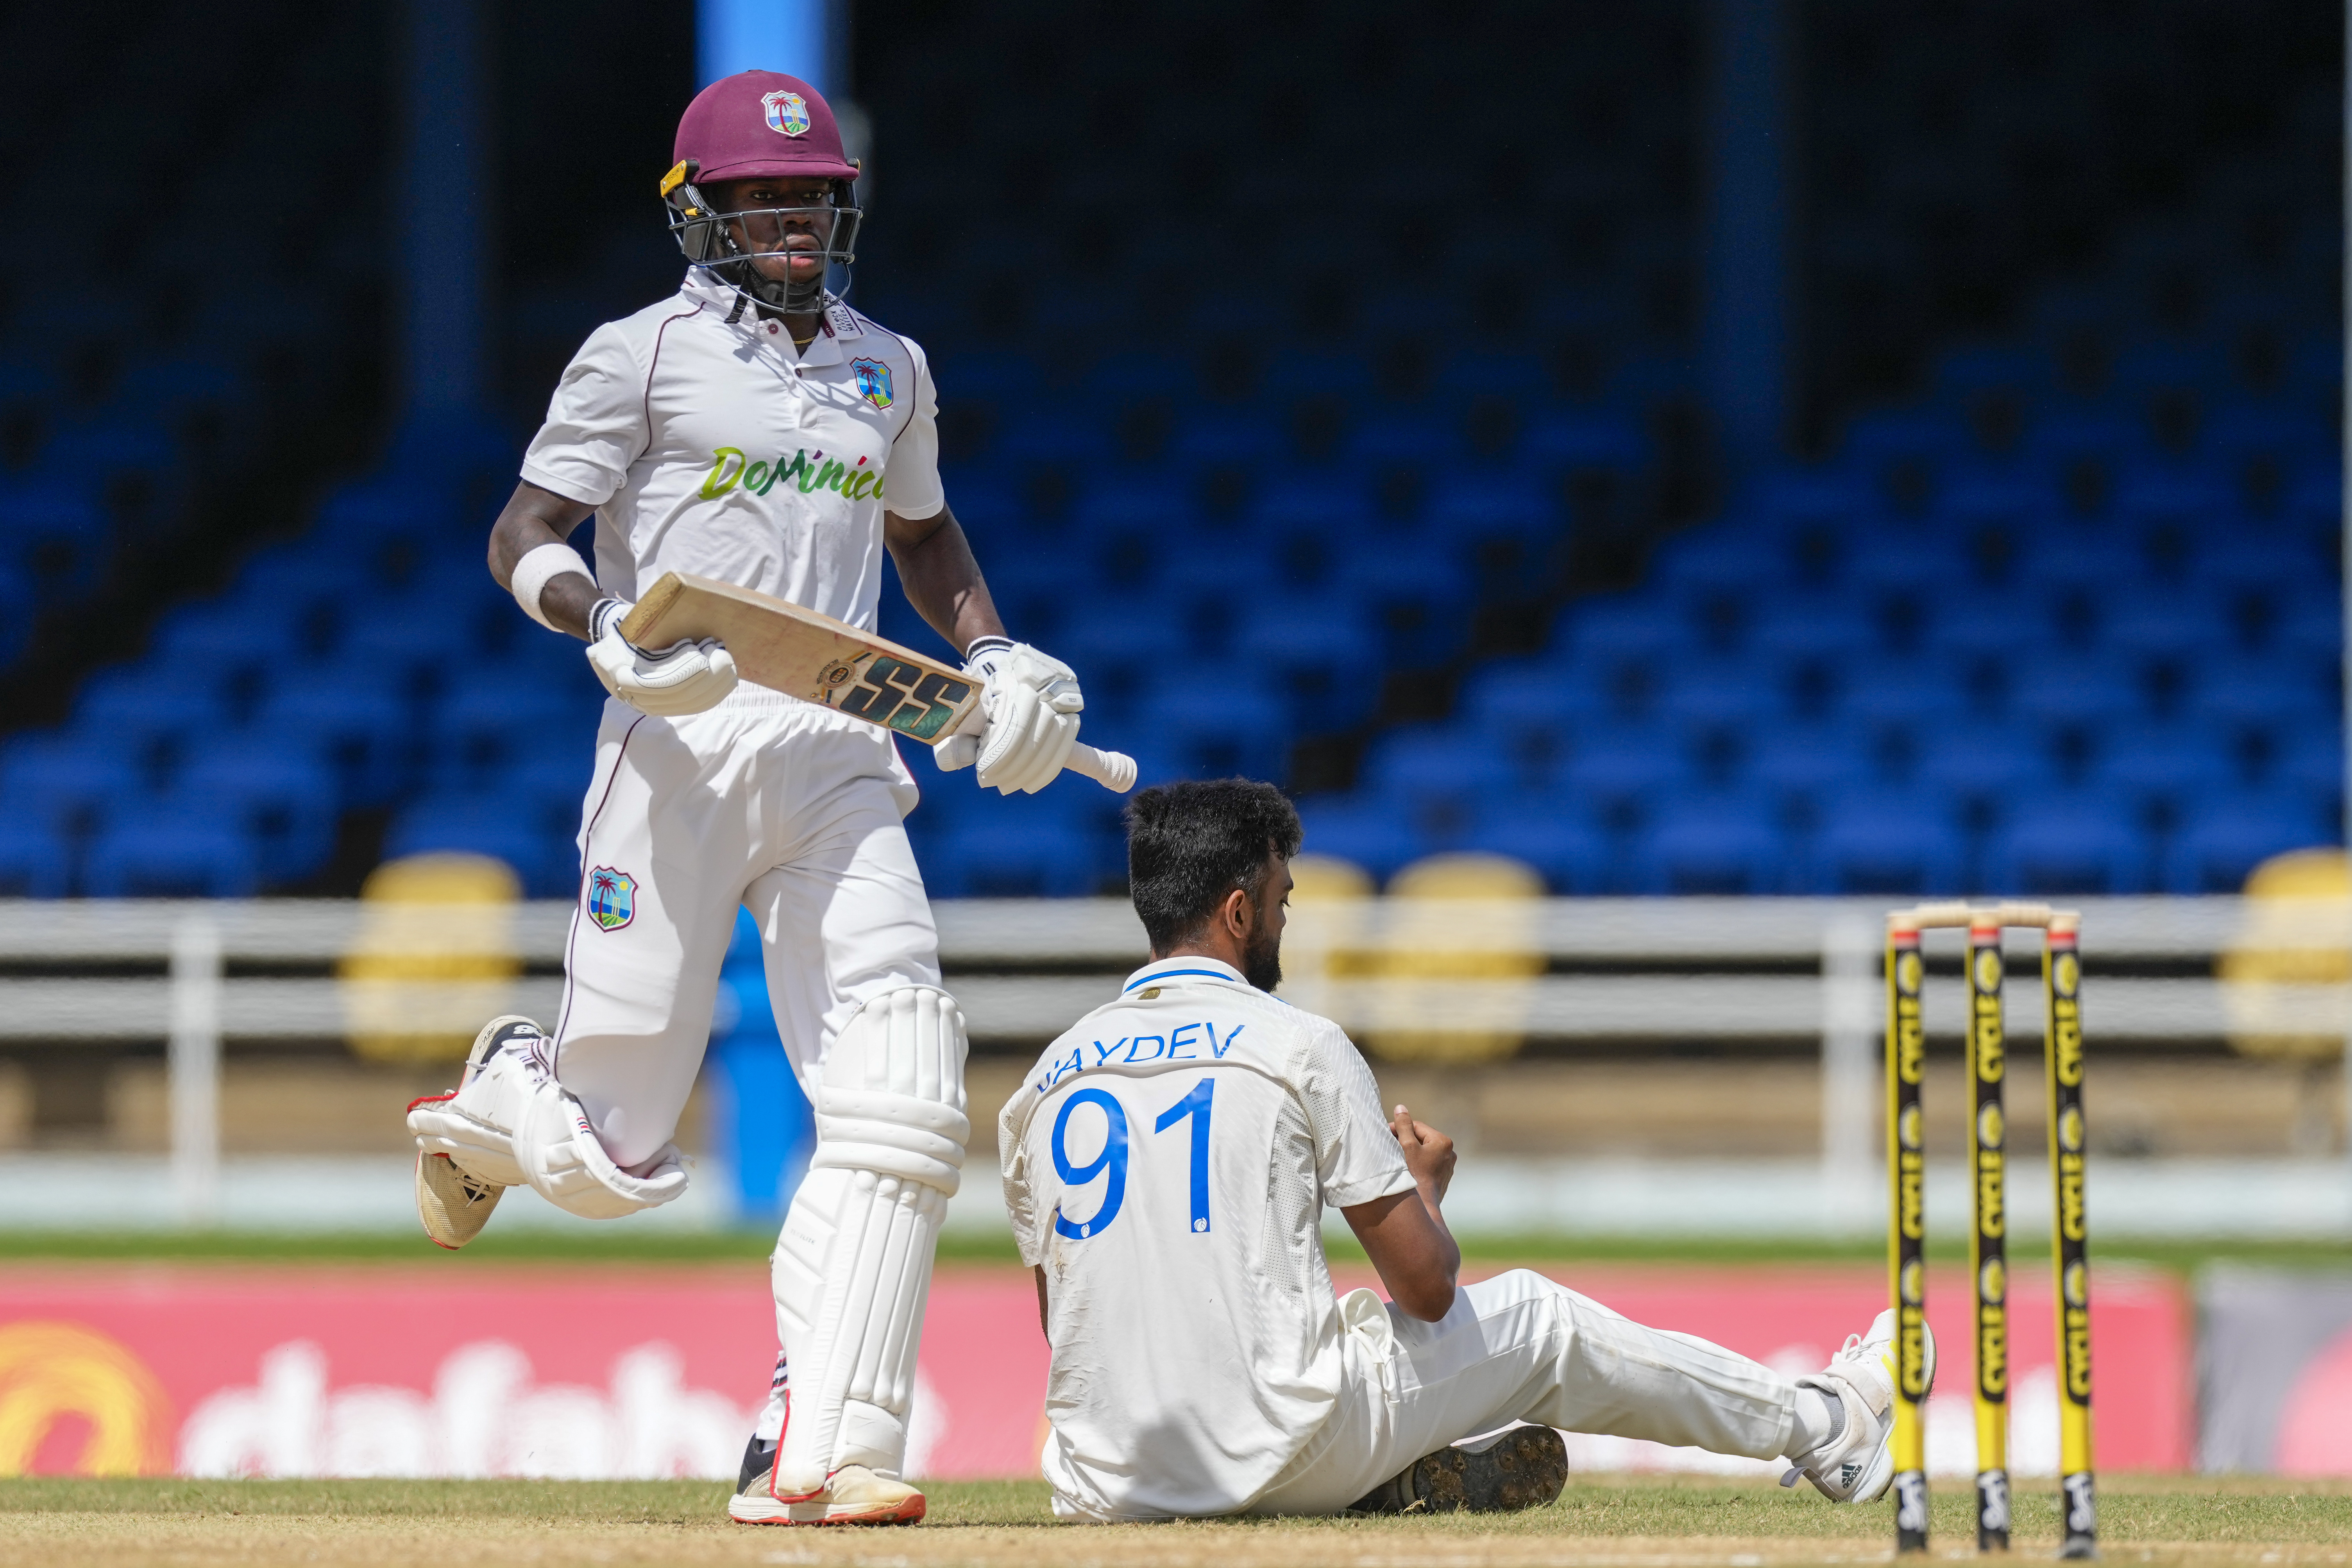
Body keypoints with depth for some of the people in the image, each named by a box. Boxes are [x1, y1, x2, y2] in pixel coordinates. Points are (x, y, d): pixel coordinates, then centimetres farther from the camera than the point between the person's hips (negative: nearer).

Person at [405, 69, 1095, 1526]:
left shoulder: (889, 368, 17)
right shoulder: (645, 355, 1)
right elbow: (524, 537, -2)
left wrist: (995, 654, 14)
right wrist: (607, 623, -23)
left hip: (842, 763, 4)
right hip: (681, 748, -4)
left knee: (901, 1108, -15)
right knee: (612, 1159, -1)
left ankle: (813, 1455, -15)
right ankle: (497, 1100, 37)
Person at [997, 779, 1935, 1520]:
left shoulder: (1043, 1082, 9)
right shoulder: (1297, 1047, -4)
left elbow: (1063, 1327, 15)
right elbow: (1427, 1287, -2)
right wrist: (1423, 1186, 20)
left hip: (1102, 1496, 4)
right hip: (1281, 1463, -4)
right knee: (1535, 1322, 20)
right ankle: (1822, 1426, 35)